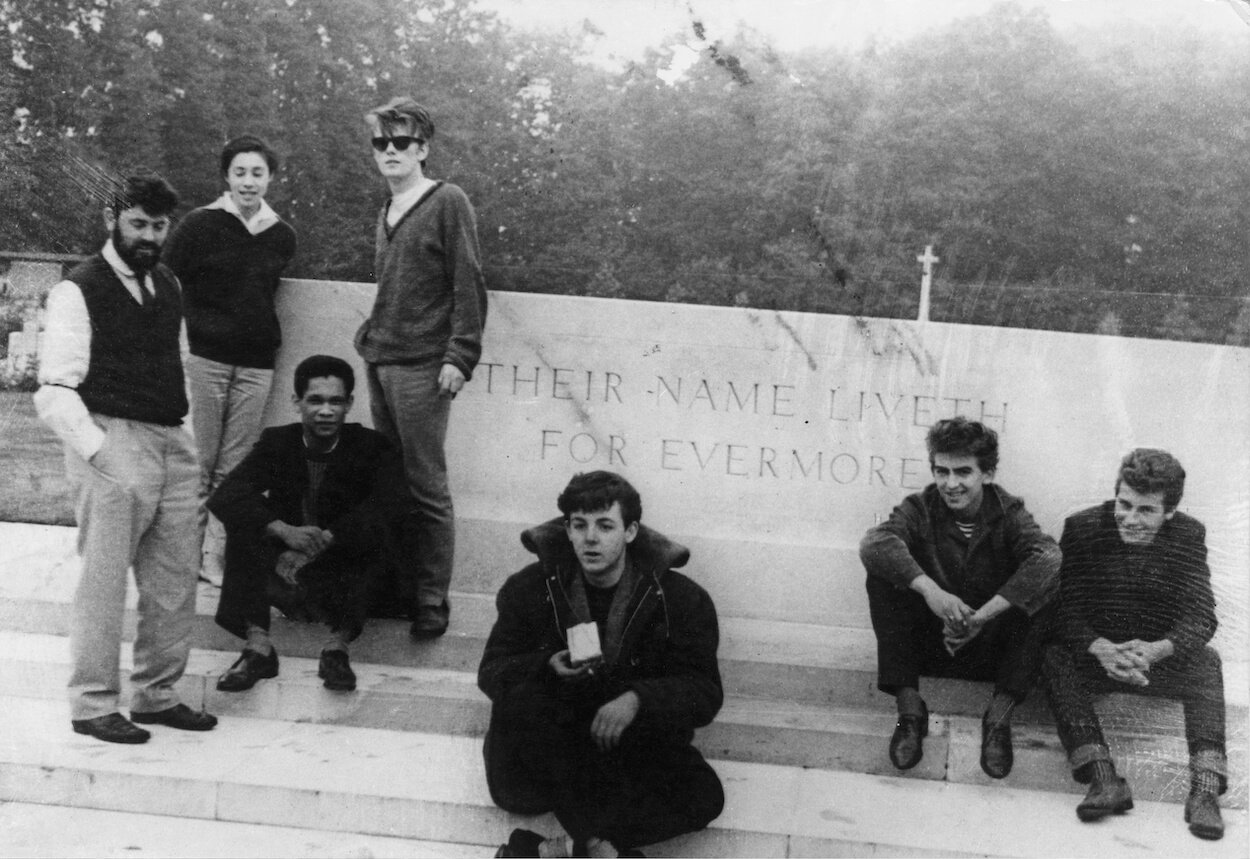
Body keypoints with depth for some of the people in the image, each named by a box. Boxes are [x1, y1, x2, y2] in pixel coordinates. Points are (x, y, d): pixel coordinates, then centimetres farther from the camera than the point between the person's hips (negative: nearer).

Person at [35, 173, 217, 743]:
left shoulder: (168, 286, 15)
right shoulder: (79, 290, -7)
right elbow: (54, 391, -11)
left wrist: (187, 435, 11)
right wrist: (97, 450, -19)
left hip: (173, 444, 7)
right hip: (113, 445, -7)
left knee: (176, 581, 11)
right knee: (105, 582, -1)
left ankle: (157, 696, 25)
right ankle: (92, 706, 12)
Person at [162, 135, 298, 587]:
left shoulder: (282, 237, 11)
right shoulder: (199, 224, -1)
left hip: (256, 363, 4)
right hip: (202, 356, -3)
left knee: (233, 469, 4)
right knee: (196, 463, -2)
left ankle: (216, 556, 11)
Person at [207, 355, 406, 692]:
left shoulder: (371, 447, -4)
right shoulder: (277, 443, 0)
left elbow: (387, 502, -24)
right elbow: (224, 496, -16)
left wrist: (323, 541, -34)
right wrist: (284, 531, -34)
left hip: (343, 572, -1)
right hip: (284, 569, 2)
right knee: (245, 518, -23)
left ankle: (338, 646, -33)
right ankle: (258, 645, -28)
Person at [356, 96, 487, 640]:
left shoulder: (448, 203, -3)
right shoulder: (386, 214, 19)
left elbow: (469, 285, -9)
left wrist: (459, 356, -15)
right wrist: (369, 335, 15)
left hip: (422, 366, -7)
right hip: (380, 361, 7)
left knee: (426, 489, -4)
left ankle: (432, 602, 3)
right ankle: (399, 590, 17)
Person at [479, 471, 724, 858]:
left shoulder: (682, 599, -6)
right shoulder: (531, 588, -2)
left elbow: (705, 694, -8)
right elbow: (491, 672, 0)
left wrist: (637, 699, -28)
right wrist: (546, 667, -22)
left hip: (634, 742, 0)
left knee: (704, 796, -27)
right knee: (520, 699, -32)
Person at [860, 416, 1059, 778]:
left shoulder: (1008, 513, -6)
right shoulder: (921, 508, -5)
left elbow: (1047, 557, -27)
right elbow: (875, 542, -27)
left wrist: (982, 616, -36)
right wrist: (929, 589, -42)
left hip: (991, 649, 0)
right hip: (927, 645, 0)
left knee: (1042, 584, -24)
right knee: (883, 575, -22)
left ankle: (999, 715, -21)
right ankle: (909, 708, -20)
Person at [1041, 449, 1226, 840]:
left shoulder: (1189, 536, -6)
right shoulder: (1083, 528, -11)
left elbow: (1200, 618, -14)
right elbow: (1066, 608, -17)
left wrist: (1155, 651, -36)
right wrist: (1103, 650, -38)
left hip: (1161, 658, 1)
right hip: (1096, 656, -1)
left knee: (1206, 660, -27)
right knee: (1055, 657, -30)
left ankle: (1206, 789, -36)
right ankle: (1104, 779, -42)